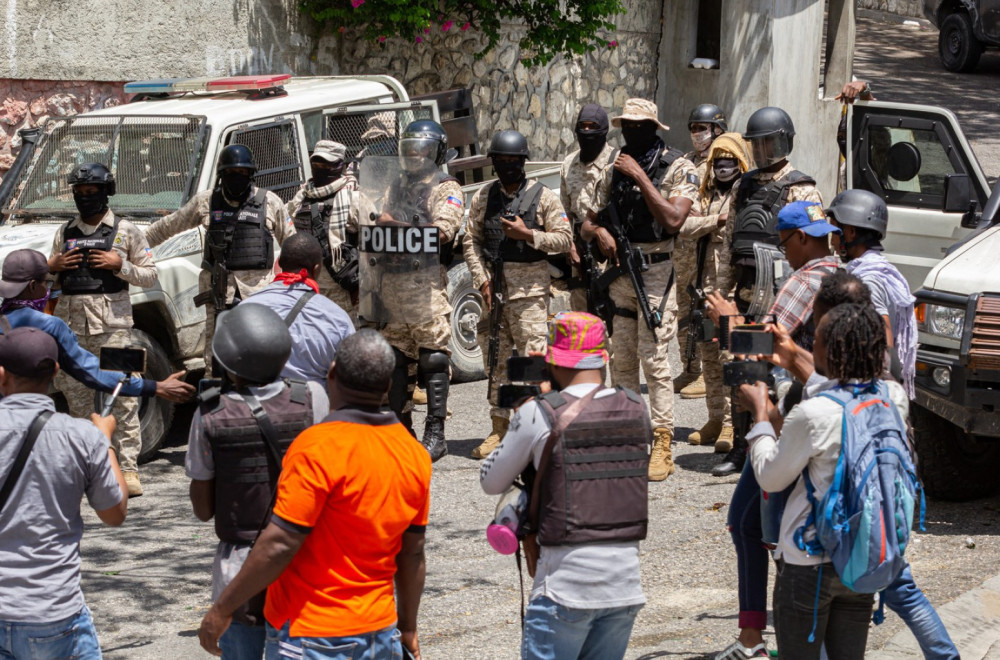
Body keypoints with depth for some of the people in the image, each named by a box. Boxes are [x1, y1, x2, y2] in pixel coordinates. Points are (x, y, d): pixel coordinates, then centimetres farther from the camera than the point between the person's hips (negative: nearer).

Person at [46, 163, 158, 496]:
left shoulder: (126, 231, 5)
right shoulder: (65, 232, 16)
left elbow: (150, 276, 5)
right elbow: (50, 279, 23)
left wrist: (120, 265, -10)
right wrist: (51, 266, 1)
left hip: (112, 326, -4)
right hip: (70, 325, 4)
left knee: (123, 398, -8)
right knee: (76, 397, 7)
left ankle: (128, 469, -8)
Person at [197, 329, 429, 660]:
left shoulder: (319, 449, -19)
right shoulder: (414, 455, 2)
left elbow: (279, 545, -20)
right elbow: (413, 552, 9)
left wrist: (222, 609, -11)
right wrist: (408, 627, 20)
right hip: (379, 630, 7)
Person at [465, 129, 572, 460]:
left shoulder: (543, 197, 0)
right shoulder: (483, 197, 12)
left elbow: (564, 239, -3)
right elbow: (470, 241, 11)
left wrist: (526, 234, -14)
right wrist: (482, 279, -1)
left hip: (530, 288, -4)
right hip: (494, 288, 5)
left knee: (533, 358, -8)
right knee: (496, 359, 8)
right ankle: (500, 428, 16)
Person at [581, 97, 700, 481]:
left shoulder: (678, 168, -3)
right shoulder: (616, 170, 13)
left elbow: (673, 219, -19)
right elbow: (588, 223, 16)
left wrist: (640, 176, -15)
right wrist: (599, 232, -8)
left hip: (657, 272, -6)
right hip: (620, 267, 6)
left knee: (654, 359, -11)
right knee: (622, 360, 7)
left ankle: (663, 448, -9)